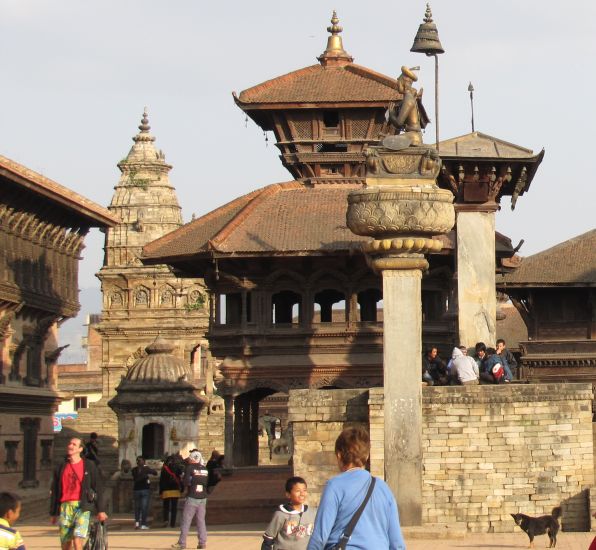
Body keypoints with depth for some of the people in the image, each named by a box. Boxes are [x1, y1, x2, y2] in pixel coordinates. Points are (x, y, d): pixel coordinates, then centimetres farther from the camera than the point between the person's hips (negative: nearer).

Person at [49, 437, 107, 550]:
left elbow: (98, 488, 5)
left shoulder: (89, 466, 5)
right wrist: (53, 513, 17)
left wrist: (100, 510, 0)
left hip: (82, 507, -3)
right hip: (65, 507, 4)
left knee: (77, 541, -17)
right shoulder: (60, 468, 13)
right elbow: (54, 492, 18)